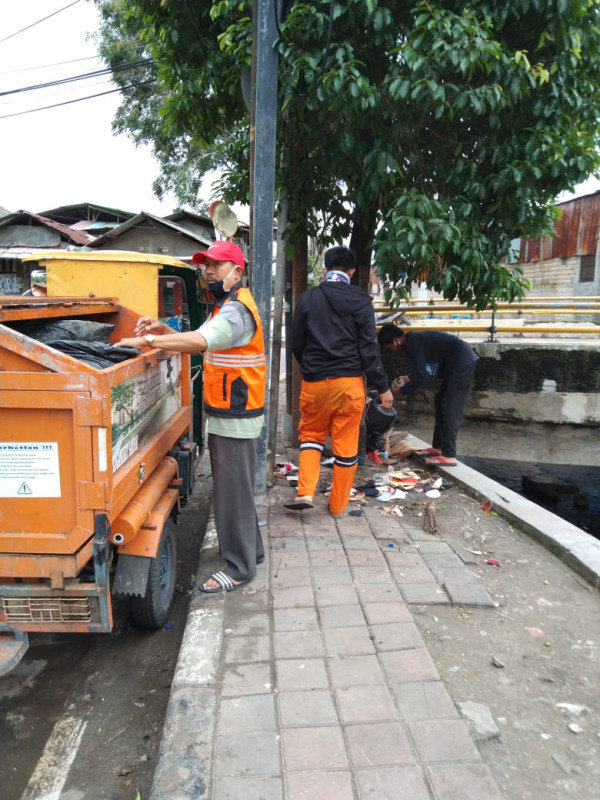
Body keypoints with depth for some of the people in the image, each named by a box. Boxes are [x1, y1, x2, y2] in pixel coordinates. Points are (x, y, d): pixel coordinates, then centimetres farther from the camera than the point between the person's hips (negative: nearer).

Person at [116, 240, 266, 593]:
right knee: (236, 488, 19)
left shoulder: (237, 310, -18)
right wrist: (162, 329, -1)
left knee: (232, 491, -2)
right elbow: (198, 343, 14)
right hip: (227, 415, 11)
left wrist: (147, 340, -30)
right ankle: (251, 550, 34)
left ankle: (239, 568, 11)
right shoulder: (227, 307, 18)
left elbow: (199, 341, -34)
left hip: (236, 417, -11)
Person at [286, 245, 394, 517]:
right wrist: (383, 387, 0)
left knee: (311, 434, 20)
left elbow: (296, 344, 7)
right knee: (346, 445, 9)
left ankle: (305, 492, 4)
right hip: (349, 383, -1)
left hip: (314, 382, 1)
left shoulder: (307, 299, 1)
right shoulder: (360, 300, -2)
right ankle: (338, 505, 19)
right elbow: (369, 347, -6)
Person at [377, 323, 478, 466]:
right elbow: (423, 369, 24)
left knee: (450, 409, -10)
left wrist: (403, 391, -6)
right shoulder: (413, 339, 13)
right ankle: (438, 447, 20)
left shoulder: (413, 343, -18)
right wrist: (409, 378, 13)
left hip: (462, 363, -11)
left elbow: (421, 376, -19)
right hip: (457, 364, 11)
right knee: (441, 402, 14)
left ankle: (449, 456, -8)